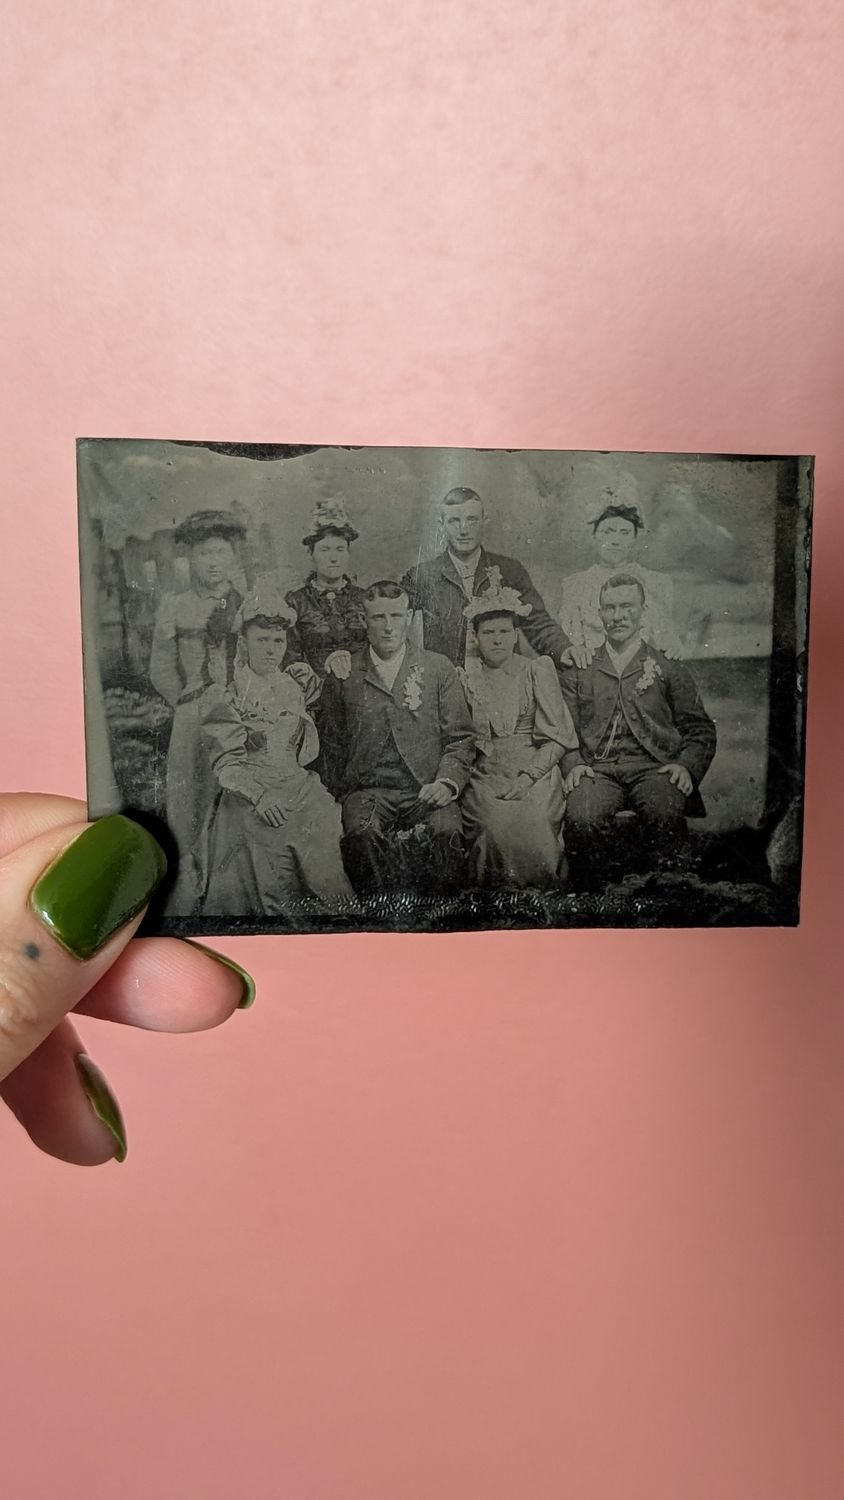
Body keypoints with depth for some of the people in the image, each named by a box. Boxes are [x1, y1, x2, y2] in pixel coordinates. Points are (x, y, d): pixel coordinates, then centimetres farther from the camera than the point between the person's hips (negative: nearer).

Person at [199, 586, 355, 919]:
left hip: (302, 794, 4)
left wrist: (309, 687, 9)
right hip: (252, 804, -3)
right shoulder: (224, 697, 1)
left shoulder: (294, 685, 14)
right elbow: (225, 762, -6)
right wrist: (260, 794, -22)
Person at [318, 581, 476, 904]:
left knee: (446, 833, -32)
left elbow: (460, 738, 10)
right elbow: (332, 745, 16)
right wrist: (339, 795, 3)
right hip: (368, 790, 0)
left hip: (427, 791, 0)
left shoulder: (438, 668, 13)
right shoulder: (343, 675, 13)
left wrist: (447, 781, -7)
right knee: (362, 835, -33)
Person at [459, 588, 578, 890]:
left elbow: (557, 737, 3)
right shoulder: (468, 681, 13)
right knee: (496, 824, -29)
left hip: (537, 772, 0)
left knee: (533, 823, -29)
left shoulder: (538, 669, 9)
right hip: (486, 775, 1)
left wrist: (527, 777, -11)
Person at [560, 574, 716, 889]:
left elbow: (700, 730, 15)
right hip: (597, 769, 0)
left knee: (665, 813, -34)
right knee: (581, 819, -33)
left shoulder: (669, 668, 19)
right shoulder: (578, 671, 21)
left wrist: (687, 766, -6)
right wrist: (572, 764, -6)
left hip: (653, 768, 0)